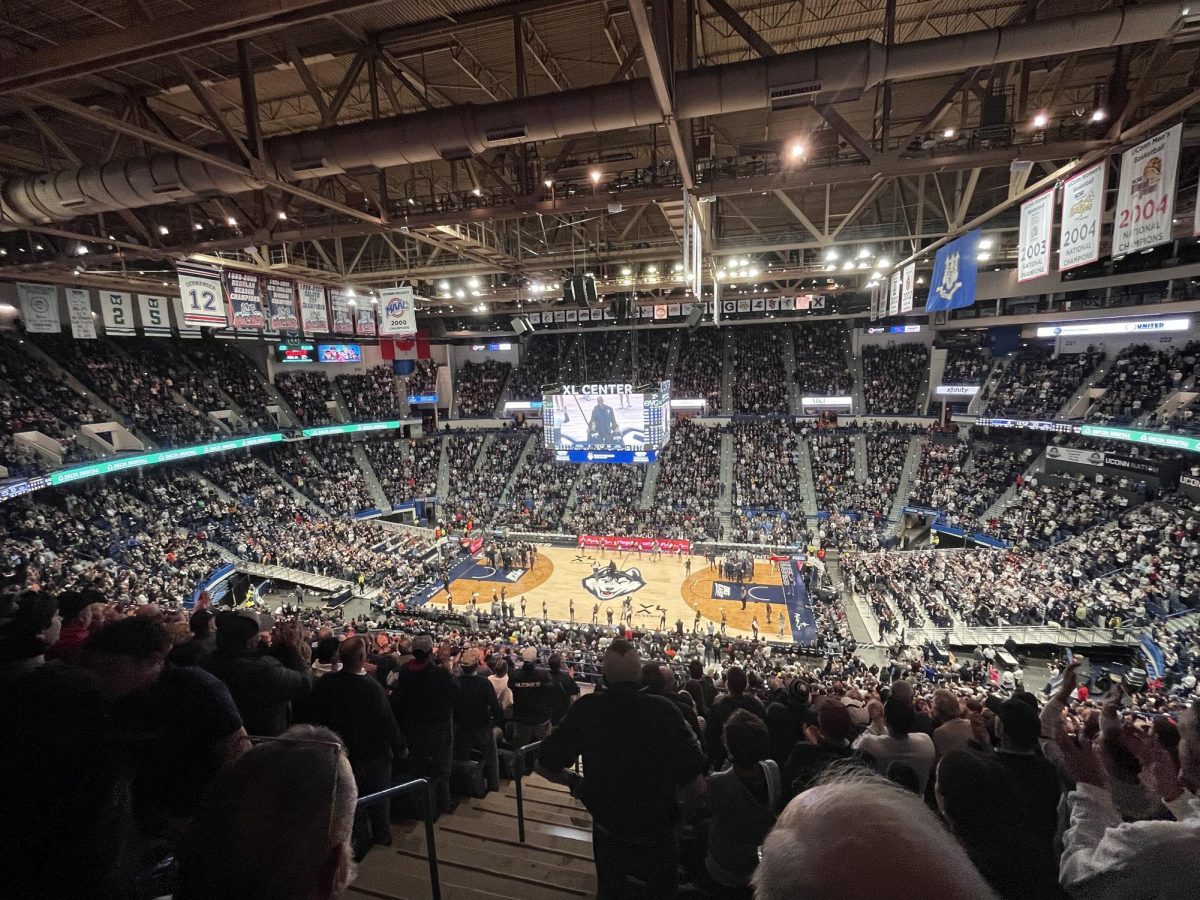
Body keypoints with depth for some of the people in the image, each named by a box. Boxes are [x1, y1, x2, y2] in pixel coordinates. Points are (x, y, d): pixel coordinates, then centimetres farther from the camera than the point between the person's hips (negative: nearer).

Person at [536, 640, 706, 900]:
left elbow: (546, 765, -14)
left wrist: (575, 781, 4)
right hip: (658, 832, -1)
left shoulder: (586, 709, -22)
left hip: (607, 831, 1)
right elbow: (693, 771, -22)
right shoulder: (663, 709, -26)